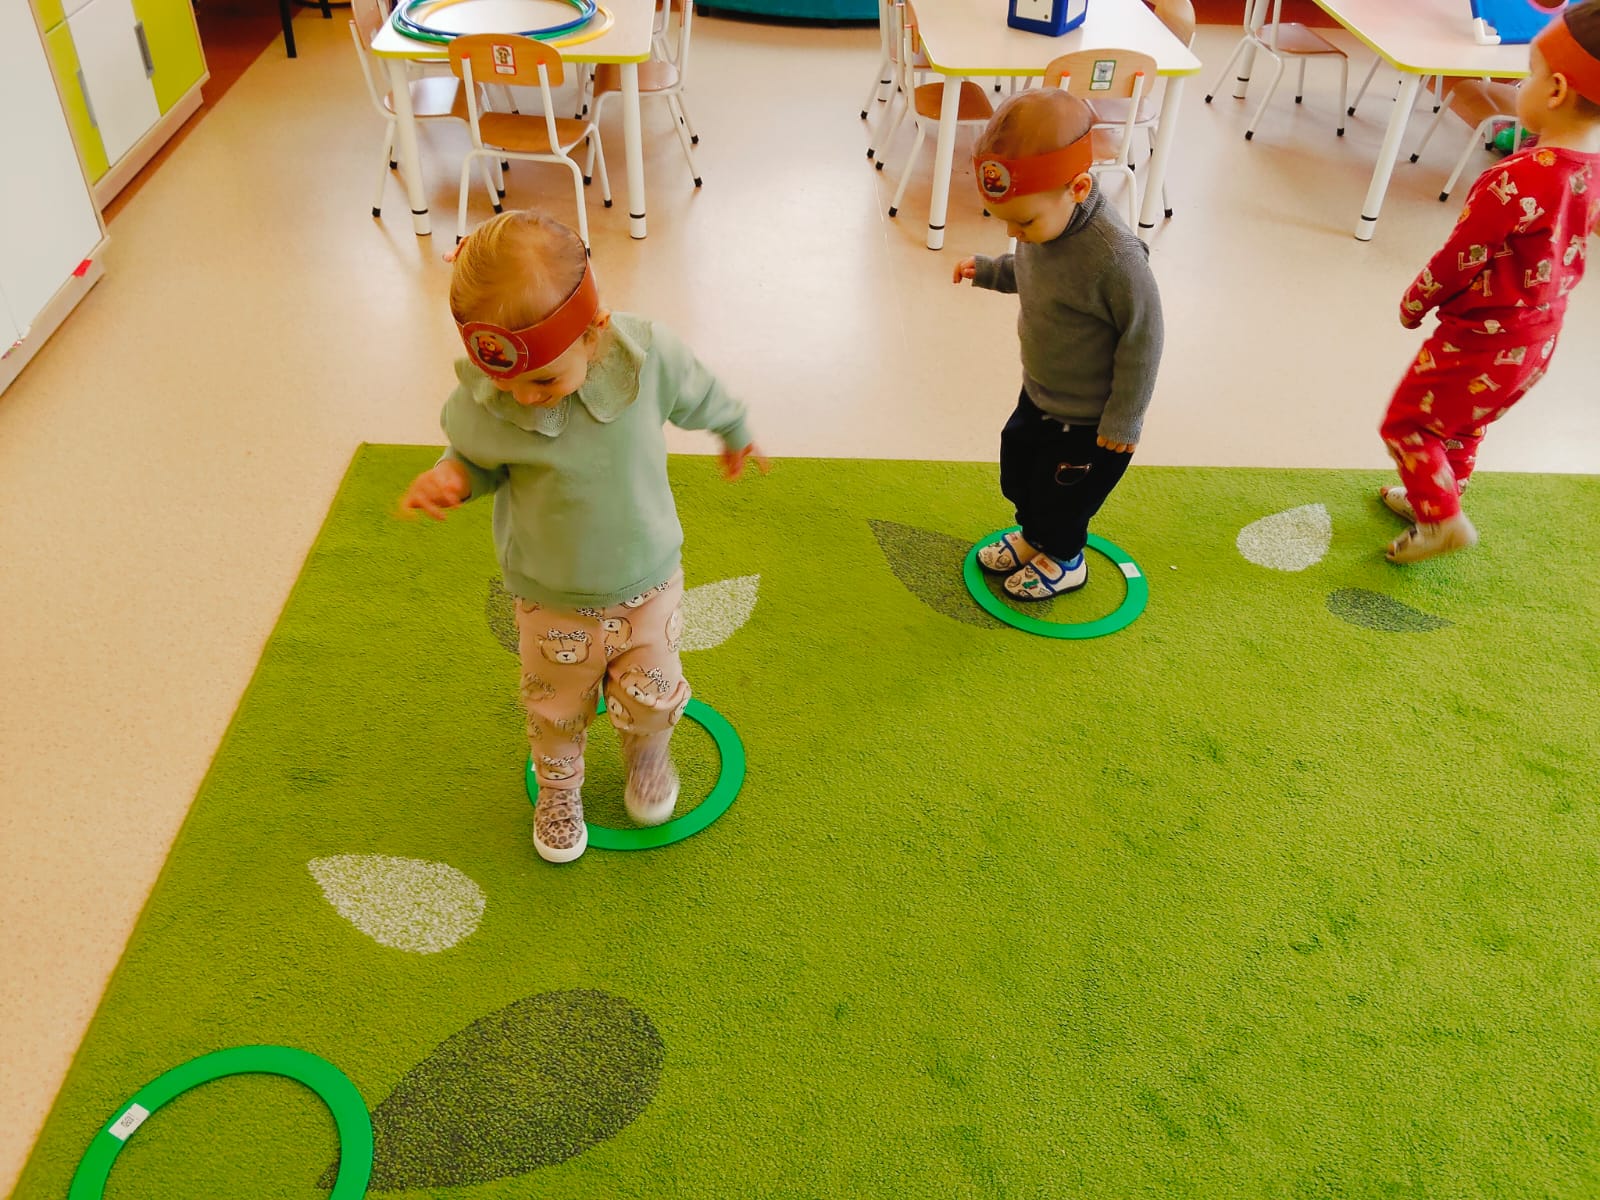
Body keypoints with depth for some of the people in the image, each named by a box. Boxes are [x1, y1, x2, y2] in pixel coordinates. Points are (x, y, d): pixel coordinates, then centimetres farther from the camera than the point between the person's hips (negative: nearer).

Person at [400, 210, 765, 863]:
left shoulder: (648, 355, -26)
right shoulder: (483, 398, -26)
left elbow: (700, 395, -3)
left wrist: (736, 434, 17)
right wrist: (450, 476, -26)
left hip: (648, 583, 0)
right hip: (550, 601, 0)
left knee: (652, 694, 17)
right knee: (556, 710, 21)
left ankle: (647, 752, 55)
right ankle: (558, 787, 54)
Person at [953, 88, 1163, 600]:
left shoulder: (1114, 257, -37)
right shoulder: (1045, 221, -12)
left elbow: (1143, 338, -25)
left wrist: (1124, 419, -18)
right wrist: (986, 271, 1)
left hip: (1090, 418, -7)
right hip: (1038, 393, 8)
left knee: (1061, 491, 14)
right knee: (1016, 470, 25)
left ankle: (1064, 561, 44)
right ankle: (1033, 537, 53)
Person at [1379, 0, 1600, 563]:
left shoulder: (1518, 179, -31)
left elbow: (1460, 259, -22)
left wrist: (1414, 301, -4)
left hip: (1482, 342, -8)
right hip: (1537, 341, 8)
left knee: (1407, 421, 9)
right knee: (1461, 424, 27)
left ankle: (1443, 520, 11)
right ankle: (1435, 495, 45)